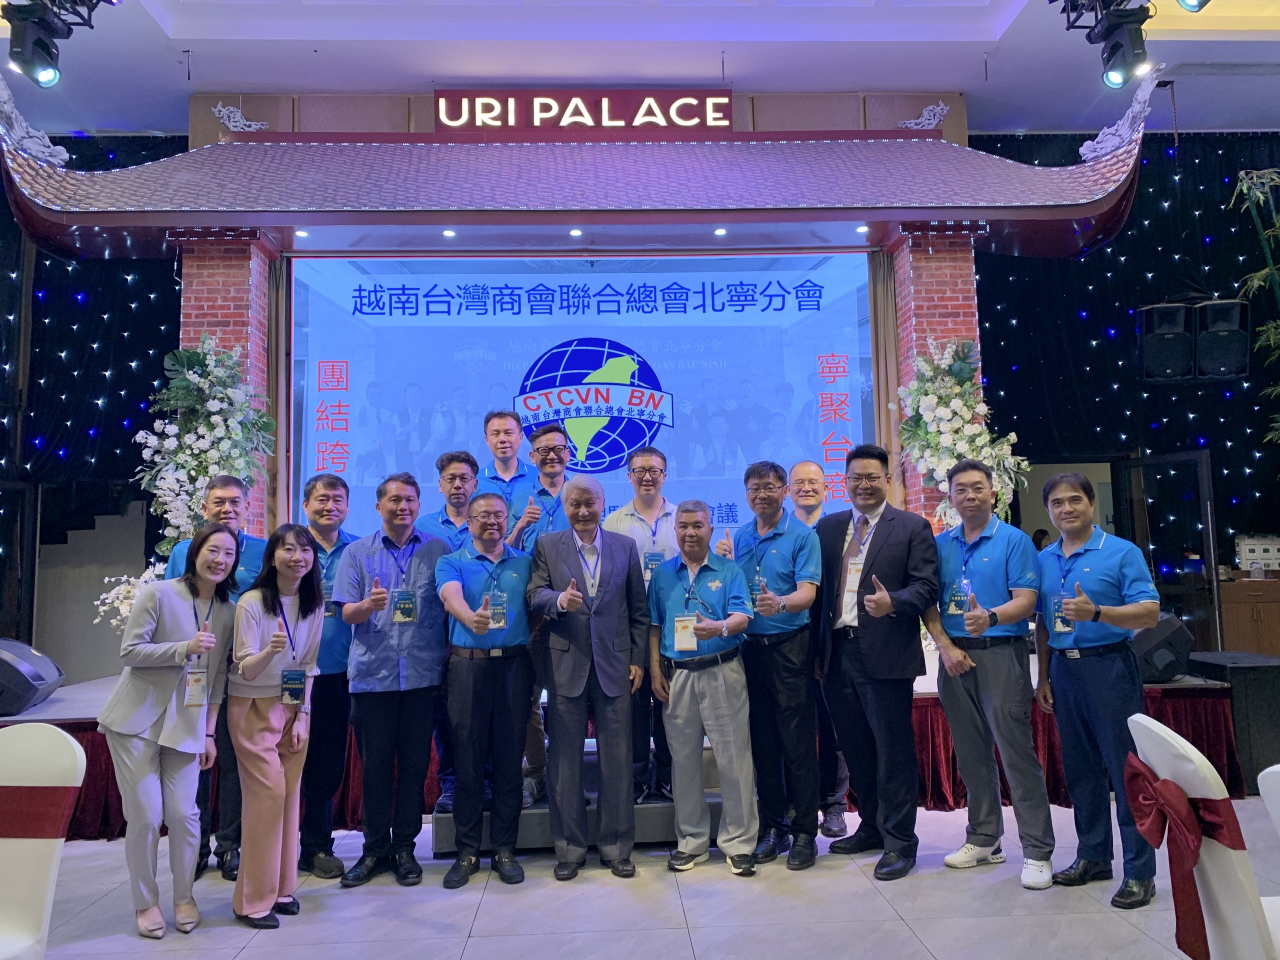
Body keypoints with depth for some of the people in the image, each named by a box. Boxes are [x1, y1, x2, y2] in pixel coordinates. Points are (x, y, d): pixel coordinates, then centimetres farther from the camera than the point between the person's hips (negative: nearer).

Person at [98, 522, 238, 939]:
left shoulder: (228, 611, 4)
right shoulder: (158, 594, -9)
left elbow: (218, 676, 8)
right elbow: (130, 652, -11)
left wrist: (209, 733, 7)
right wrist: (186, 647, -24)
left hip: (186, 726, 3)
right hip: (136, 720, -3)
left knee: (184, 813, -1)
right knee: (145, 816, -1)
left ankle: (184, 897, 21)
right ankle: (145, 902, 20)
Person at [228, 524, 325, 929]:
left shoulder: (314, 604, -1)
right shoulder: (252, 602, -16)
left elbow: (308, 665, 5)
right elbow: (246, 670, -18)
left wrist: (302, 716, 0)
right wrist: (270, 650, -39)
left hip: (294, 707, 5)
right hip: (254, 707, -4)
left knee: (290, 793, 4)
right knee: (268, 793, -9)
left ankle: (281, 888, 19)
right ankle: (253, 900, 5)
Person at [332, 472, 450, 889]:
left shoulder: (438, 550, 7)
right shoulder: (358, 552, 7)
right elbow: (346, 613, 3)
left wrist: (451, 657, -4)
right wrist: (369, 605, -20)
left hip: (423, 673, 0)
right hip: (372, 673, 0)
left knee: (414, 763, 6)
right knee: (375, 764, 6)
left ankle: (404, 847, 19)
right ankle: (375, 849, 20)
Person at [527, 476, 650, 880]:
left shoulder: (625, 546, 7)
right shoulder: (547, 545, 5)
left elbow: (639, 609, 7)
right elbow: (535, 594, -4)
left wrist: (638, 659, 3)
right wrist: (559, 600, -26)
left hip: (614, 665, 1)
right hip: (566, 665, 0)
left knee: (617, 760, 6)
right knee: (564, 760, 7)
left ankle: (616, 847, 20)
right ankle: (569, 848, 21)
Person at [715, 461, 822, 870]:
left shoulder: (803, 536, -4)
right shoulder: (737, 537, 11)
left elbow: (808, 592, -16)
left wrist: (780, 603, -36)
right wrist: (723, 563, -1)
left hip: (789, 647, -5)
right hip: (749, 647, 5)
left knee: (797, 742, -2)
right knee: (762, 741, 11)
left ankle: (804, 831, 10)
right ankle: (773, 827, 23)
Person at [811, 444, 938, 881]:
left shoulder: (912, 527, 1)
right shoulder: (828, 527, 13)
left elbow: (926, 586, -6)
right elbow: (818, 588, 11)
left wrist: (892, 603, -25)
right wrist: (817, 647, 6)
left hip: (885, 654, -5)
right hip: (837, 653, 5)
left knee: (893, 751, 2)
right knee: (856, 748, 15)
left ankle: (899, 842, 15)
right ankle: (872, 827, 31)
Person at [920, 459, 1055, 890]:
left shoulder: (1014, 540, -2)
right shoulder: (941, 544, 10)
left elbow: (1026, 600, -11)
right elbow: (928, 603, 8)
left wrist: (990, 617, -29)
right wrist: (946, 647, -6)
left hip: (1001, 653, -4)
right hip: (955, 656, 5)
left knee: (1017, 752, -5)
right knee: (971, 753, 12)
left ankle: (1037, 851, 5)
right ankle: (984, 839, 25)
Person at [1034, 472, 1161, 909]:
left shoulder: (1122, 553, -5)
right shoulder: (1044, 560, 11)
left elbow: (1150, 613, -12)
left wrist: (1095, 612, -27)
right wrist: (1043, 677, 11)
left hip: (1108, 666, -5)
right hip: (1063, 669, 6)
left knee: (1126, 769, -2)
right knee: (1080, 769, 13)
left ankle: (1140, 872, 8)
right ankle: (1093, 856, 26)